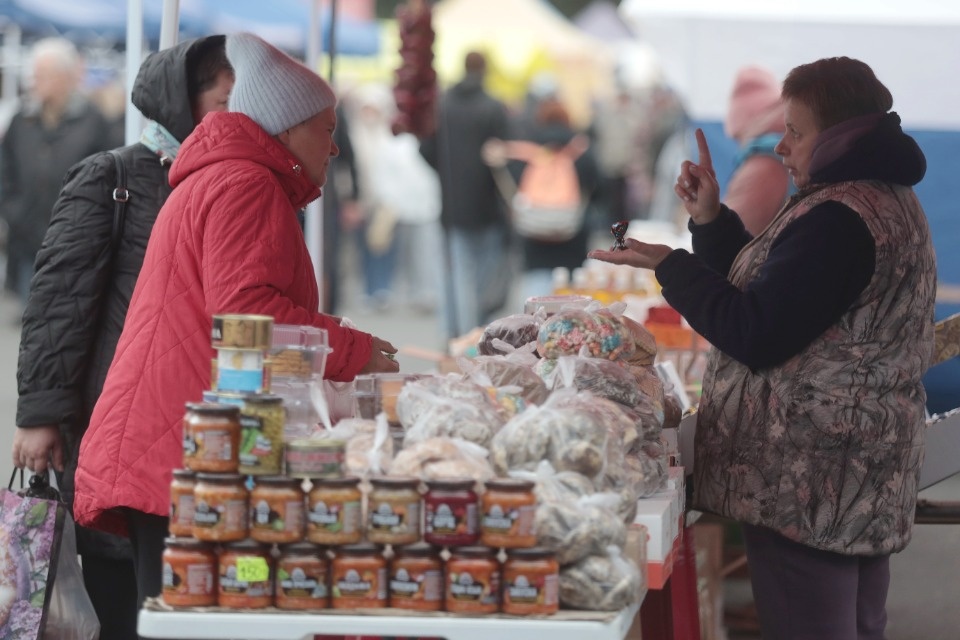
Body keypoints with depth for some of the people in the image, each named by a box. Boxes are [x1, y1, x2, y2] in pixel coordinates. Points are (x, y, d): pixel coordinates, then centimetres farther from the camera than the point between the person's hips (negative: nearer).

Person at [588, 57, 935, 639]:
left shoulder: (839, 218, -20)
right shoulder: (886, 199, 14)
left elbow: (757, 336, -21)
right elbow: (774, 290, 18)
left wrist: (670, 266, -12)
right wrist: (712, 220, 8)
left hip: (811, 478, -11)